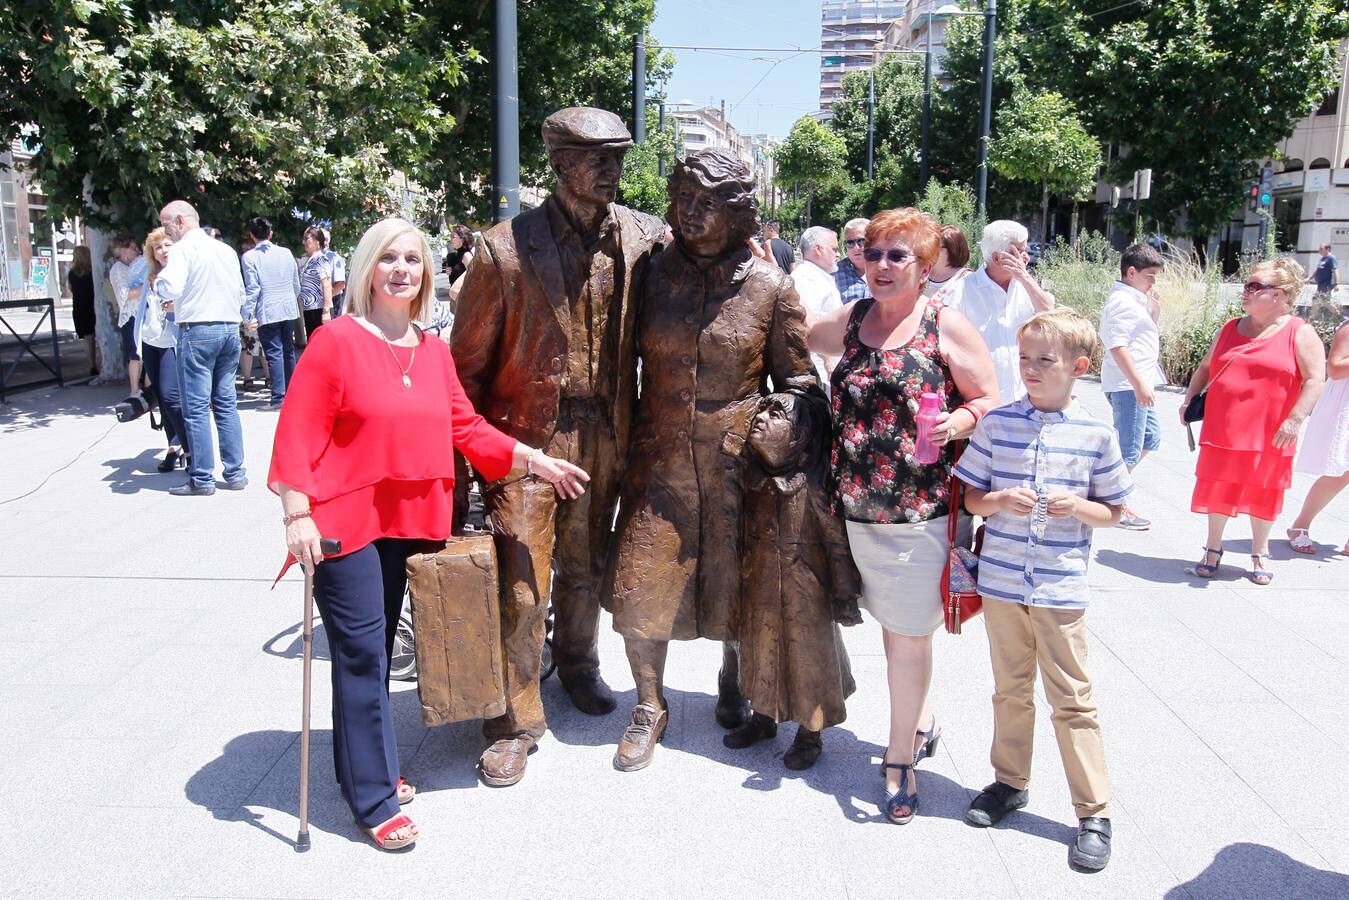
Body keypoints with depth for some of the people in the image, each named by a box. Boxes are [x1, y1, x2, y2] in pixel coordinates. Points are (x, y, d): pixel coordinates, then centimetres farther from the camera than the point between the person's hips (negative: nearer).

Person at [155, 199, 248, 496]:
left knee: (196, 407, -2)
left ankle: (202, 479, 0)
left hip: (198, 331, -6)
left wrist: (158, 279, 3)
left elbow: (169, 288, -18)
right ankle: (235, 474, 11)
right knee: (226, 403, 10)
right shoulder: (226, 250, 14)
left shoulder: (182, 248, -7)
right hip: (230, 328, 7)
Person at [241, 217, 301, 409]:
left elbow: (252, 289, -11)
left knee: (274, 353, -5)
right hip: (288, 310, 4)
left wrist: (248, 316, -7)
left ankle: (278, 397, -9)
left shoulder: (249, 257, -7)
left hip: (267, 313, -4)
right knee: (288, 351, 14)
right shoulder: (286, 253, 6)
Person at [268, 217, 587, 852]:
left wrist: (534, 460, 8)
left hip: (408, 523, 6)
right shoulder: (335, 341, -9)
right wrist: (298, 515, -19)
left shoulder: (433, 351, 9)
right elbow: (297, 434, -13)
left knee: (374, 652, 17)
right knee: (362, 655, -1)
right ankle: (375, 801, 10)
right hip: (345, 524, -6)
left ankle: (363, 767, 33)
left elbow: (466, 428, 13)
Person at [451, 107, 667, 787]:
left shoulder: (641, 238, -1)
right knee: (521, 584, 0)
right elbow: (467, 362, -6)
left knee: (586, 565, 19)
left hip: (603, 436, 4)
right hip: (525, 437, -4)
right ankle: (516, 722, 16)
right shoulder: (505, 248, -12)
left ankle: (577, 662, 45)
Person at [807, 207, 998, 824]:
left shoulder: (946, 325, -4)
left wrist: (956, 423, -21)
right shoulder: (851, 319, 10)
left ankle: (900, 757, 17)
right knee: (892, 627, 16)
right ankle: (919, 721, 39)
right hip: (857, 506, 5)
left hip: (921, 509, -5)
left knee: (909, 634, 2)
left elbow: (990, 401, -1)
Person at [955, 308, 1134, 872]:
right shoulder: (998, 424, -1)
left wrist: (1077, 507, -16)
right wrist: (999, 500, -17)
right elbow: (971, 497, 4)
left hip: (1062, 588, -2)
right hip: (1001, 582, 2)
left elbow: (1112, 512, 4)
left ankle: (1094, 812, 16)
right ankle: (1010, 782, 35)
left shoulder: (1095, 434, -4)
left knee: (1072, 699, 3)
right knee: (1010, 689, 17)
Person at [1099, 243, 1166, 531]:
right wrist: (1139, 384, -25)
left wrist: (1155, 309, 11)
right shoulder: (1122, 302, -15)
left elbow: (1148, 333, 29)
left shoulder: (1135, 300, 16)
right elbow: (1118, 347, -23)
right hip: (1128, 385, -10)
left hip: (1138, 384, 10)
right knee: (1129, 449, -2)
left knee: (1151, 438, 19)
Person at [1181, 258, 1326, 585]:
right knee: (1219, 490, 8)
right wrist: (1189, 399, 11)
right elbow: (1206, 367, 20)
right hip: (1223, 431, 4)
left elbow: (1315, 379, -9)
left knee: (1263, 494, 8)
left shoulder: (1300, 333, -4)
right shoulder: (1231, 329, 11)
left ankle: (1260, 554, 25)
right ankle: (1213, 549, 23)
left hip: (1269, 435, -3)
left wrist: (1295, 419, -18)